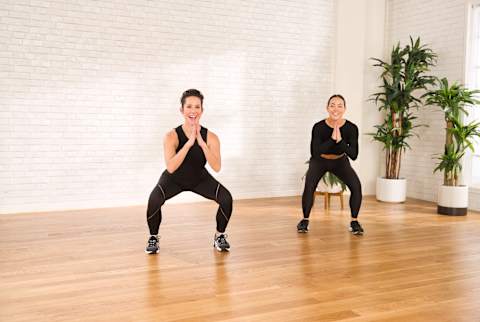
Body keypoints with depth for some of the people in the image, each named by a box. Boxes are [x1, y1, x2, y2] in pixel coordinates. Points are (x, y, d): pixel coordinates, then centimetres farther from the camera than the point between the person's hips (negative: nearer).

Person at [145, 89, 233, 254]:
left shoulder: (210, 137, -25)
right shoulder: (172, 136, -30)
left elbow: (217, 167, -33)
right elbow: (171, 168, -41)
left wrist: (202, 143, -42)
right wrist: (189, 143, -47)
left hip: (200, 179, 2)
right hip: (174, 179, -2)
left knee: (226, 198, -20)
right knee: (154, 200, -30)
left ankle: (220, 236, 7)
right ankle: (153, 238, -1)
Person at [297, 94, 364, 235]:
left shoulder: (351, 128, -26)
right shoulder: (319, 127, -29)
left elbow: (354, 155, -29)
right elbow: (314, 153, -35)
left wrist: (340, 140, -41)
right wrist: (332, 138, -42)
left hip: (340, 161, 2)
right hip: (319, 161, -1)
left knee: (356, 186, -19)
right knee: (309, 187, -25)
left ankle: (354, 221, -1)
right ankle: (305, 220, -3)